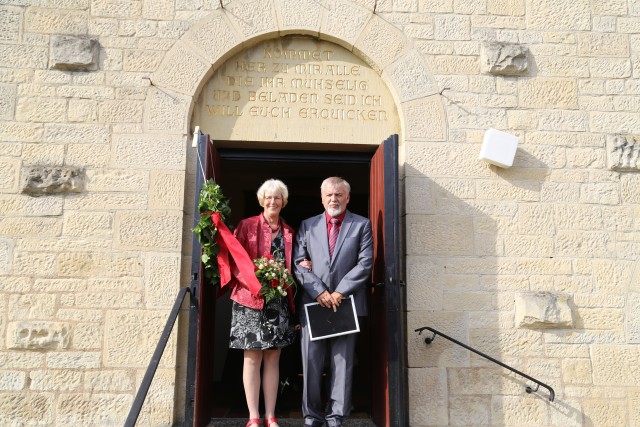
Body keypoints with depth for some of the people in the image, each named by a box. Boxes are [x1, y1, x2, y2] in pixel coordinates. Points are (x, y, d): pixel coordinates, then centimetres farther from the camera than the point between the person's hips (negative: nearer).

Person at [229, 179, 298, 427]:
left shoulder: (288, 232, 14)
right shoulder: (247, 225, 2)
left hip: (279, 301, 4)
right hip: (251, 298, -4)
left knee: (273, 359, 6)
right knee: (252, 358, 0)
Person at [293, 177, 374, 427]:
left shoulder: (362, 225, 7)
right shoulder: (307, 225, 12)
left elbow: (365, 263, -2)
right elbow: (299, 263, 4)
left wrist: (340, 292, -10)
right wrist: (319, 292, -9)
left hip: (346, 302, -1)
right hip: (313, 302, 2)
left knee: (342, 362, 3)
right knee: (311, 363, 3)